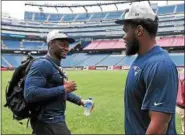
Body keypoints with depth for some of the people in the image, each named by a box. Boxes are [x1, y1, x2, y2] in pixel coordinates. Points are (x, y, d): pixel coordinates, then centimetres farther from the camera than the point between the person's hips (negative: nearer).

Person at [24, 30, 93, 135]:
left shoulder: (57, 66, 16)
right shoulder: (42, 64, -17)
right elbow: (30, 94, -29)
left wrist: (80, 101, 15)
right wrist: (63, 89, -25)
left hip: (55, 120, 10)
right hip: (49, 123, -10)